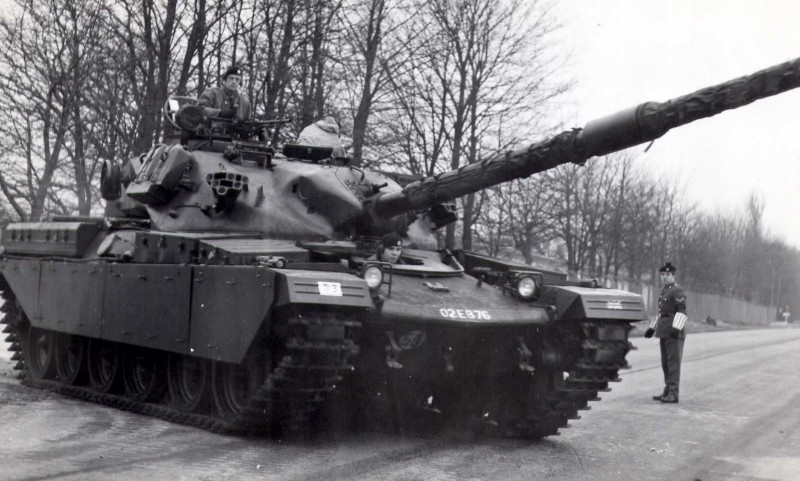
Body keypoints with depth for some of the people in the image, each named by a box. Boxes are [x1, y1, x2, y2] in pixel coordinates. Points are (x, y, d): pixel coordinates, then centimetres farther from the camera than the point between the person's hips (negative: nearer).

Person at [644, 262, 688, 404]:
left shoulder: (677, 291, -10)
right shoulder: (664, 291, 20)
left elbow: (682, 311, -19)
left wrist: (676, 328, -29)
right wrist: (652, 328, 26)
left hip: (674, 333, -9)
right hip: (664, 332, 9)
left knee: (673, 362, -8)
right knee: (665, 363, 12)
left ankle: (673, 393, -7)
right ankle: (668, 391, 19)